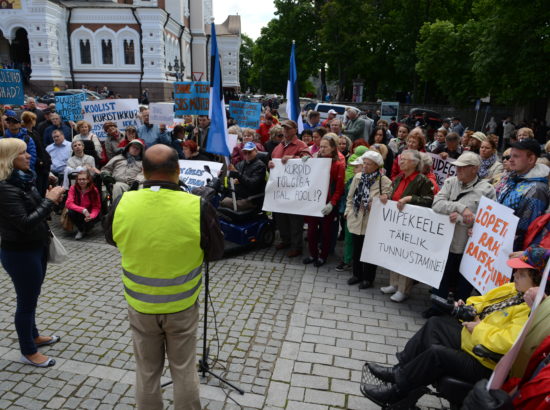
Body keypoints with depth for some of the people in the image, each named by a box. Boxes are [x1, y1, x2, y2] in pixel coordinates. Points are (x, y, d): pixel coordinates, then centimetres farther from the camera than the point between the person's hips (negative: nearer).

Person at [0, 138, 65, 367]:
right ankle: (28, 352, 23)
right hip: (20, 253, -9)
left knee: (31, 297, 23)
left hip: (36, 247, 9)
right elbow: (25, 223, -28)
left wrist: (50, 200, -4)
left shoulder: (24, 179, 4)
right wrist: (49, 200, -24)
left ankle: (34, 336, 42)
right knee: (26, 301, 6)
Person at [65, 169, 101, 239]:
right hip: (78, 214, 2)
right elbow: (68, 203, -23)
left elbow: (96, 207, -12)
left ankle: (85, 230, 10)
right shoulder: (73, 188, -13)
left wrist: (91, 216, -34)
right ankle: (80, 230, -1)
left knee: (89, 222, -32)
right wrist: (83, 210, -36)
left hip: (90, 214, -1)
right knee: (71, 212, -30)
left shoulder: (94, 190, -15)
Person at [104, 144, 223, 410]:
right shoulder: (197, 207, -22)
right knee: (184, 369, 18)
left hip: (140, 305, 2)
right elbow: (216, 252, -7)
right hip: (182, 305, -1)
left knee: (146, 371, 21)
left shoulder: (122, 205, -14)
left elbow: (111, 239, 7)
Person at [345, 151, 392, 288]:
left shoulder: (385, 181, -11)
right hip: (356, 220, 5)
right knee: (356, 248, 17)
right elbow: (350, 197, 11)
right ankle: (357, 274, 33)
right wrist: (348, 211, 8)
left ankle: (368, 278, 23)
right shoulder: (357, 177, 5)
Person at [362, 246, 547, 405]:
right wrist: (468, 306, -3)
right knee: (436, 323, 11)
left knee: (437, 352, -25)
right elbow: (484, 300, 17)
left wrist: (479, 328, -23)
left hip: (483, 365, -10)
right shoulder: (512, 289, 3)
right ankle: (400, 370, 11)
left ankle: (396, 391, -5)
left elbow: (509, 343, -37)